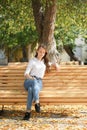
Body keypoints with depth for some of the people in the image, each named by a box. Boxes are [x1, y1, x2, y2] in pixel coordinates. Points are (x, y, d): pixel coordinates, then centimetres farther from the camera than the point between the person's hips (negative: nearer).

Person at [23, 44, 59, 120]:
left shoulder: (45, 62, 25)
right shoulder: (32, 61, 13)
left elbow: (52, 63, 42)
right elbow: (26, 74, 5)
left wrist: (55, 64, 17)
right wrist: (31, 78, -16)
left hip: (39, 82, 2)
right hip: (29, 81, -2)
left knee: (31, 89, -38)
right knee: (35, 81, -42)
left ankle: (28, 111, -48)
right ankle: (37, 102, -53)